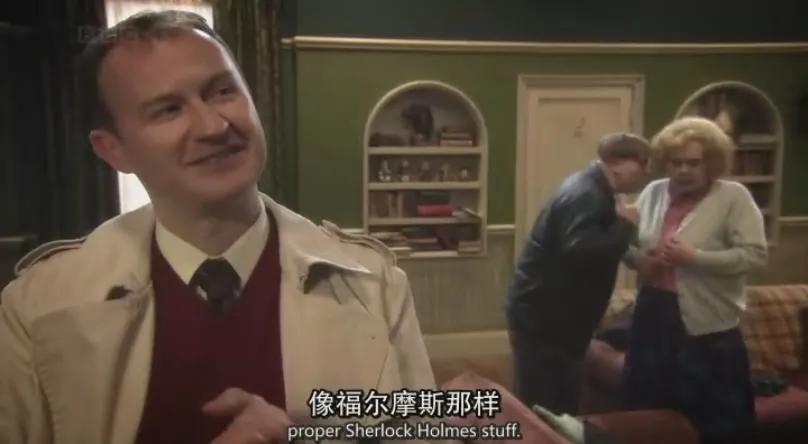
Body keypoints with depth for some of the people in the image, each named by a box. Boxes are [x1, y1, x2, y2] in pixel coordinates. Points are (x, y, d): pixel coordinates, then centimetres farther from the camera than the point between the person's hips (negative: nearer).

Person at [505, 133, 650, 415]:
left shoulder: (592, 190, 12)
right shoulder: (586, 195, -20)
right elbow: (581, 254, -34)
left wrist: (621, 226, 2)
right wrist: (624, 225, -21)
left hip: (554, 314, 11)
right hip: (541, 316, -11)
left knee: (560, 405, 18)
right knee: (543, 408, -3)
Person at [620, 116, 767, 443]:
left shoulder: (733, 197, -9)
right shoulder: (653, 192, 7)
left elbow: (755, 255, -16)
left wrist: (695, 257, -24)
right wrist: (636, 257, -7)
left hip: (707, 326, -5)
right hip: (653, 317, 5)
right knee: (646, 410, 19)